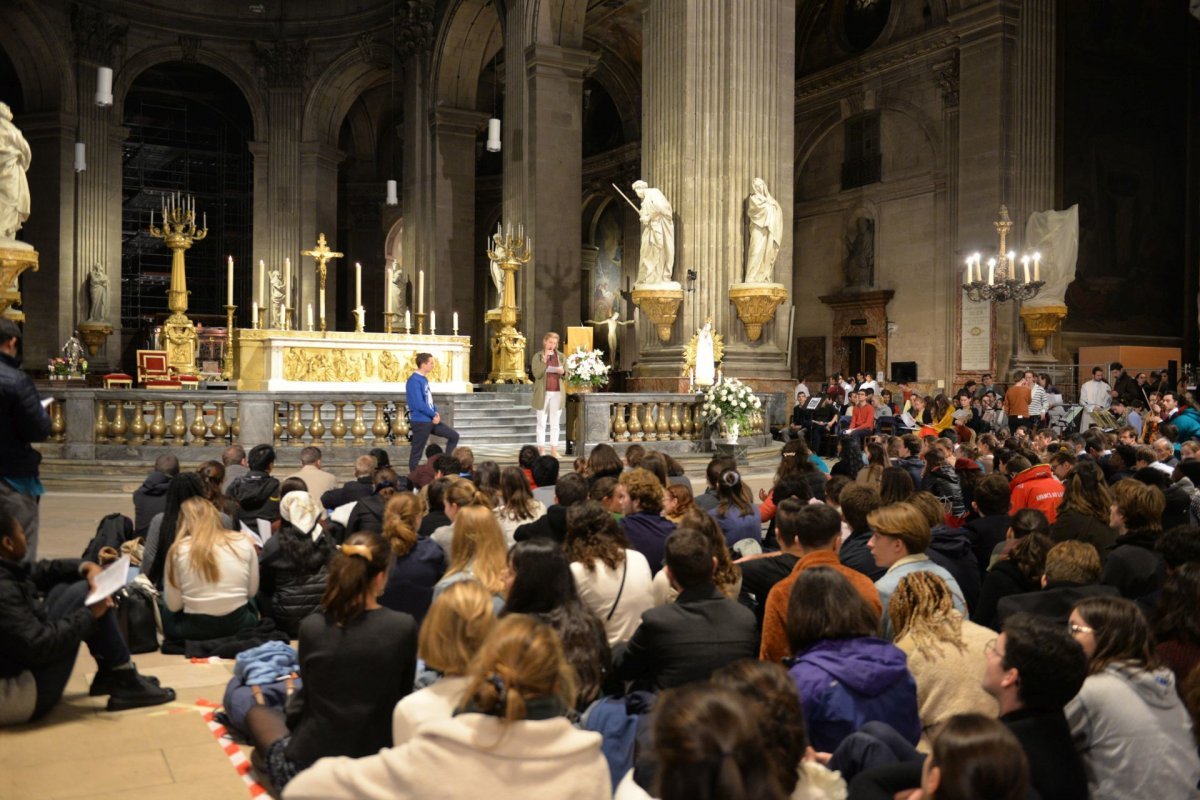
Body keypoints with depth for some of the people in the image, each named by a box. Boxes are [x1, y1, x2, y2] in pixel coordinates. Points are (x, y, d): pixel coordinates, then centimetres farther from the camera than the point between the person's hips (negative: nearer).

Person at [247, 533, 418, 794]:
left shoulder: (312, 626, -10)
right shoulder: (404, 627, -13)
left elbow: (310, 695, 7)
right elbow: (402, 696, 2)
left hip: (309, 767, -2)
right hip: (378, 768, 2)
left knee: (258, 713, 28)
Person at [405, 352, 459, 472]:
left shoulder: (424, 379, 12)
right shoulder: (414, 380, -18)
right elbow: (419, 404, -24)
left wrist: (436, 413, 2)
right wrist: (434, 414, -11)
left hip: (431, 420, 9)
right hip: (420, 422, -9)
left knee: (454, 436, 10)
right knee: (416, 452, 0)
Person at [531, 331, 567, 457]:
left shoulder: (561, 356, 9)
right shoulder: (538, 356, 2)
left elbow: (566, 376, 11)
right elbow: (536, 374, -9)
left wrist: (562, 372, -11)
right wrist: (544, 360, -18)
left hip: (557, 393, 2)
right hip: (543, 393, -2)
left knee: (555, 423, 5)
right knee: (542, 423, 2)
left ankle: (554, 450, 8)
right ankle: (541, 449, 5)